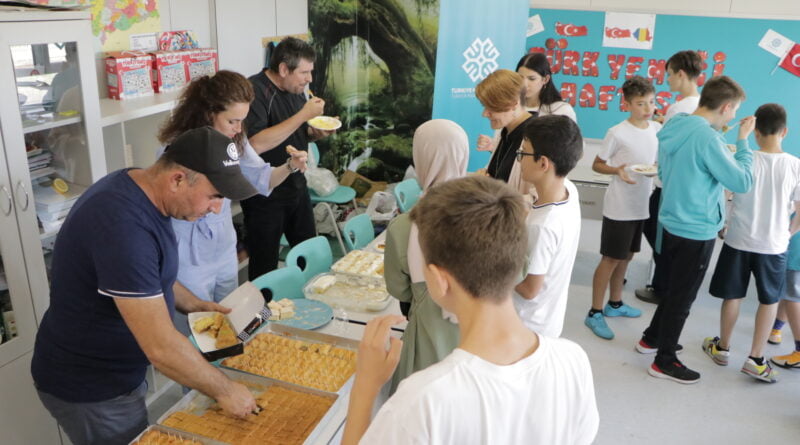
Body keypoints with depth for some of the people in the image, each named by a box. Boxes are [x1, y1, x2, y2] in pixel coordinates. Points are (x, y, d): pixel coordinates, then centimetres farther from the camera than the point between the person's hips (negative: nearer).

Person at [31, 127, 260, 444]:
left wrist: (191, 305, 2)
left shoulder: (140, 187, -4)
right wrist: (224, 390, -21)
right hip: (89, 390, -9)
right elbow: (161, 348, -33)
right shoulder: (123, 227, -35)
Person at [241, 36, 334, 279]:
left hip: (297, 185, 8)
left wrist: (316, 132, -2)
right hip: (265, 194, -8)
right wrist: (303, 115, -27)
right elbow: (256, 143, -31)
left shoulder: (296, 90, 8)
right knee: (265, 266, 4)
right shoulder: (253, 91, -19)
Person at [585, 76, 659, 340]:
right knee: (611, 258, -1)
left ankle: (615, 304, 34)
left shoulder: (657, 129, 3)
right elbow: (597, 165, -8)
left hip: (641, 206, 6)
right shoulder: (617, 133, -14)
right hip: (619, 206, -6)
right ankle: (595, 313, 9)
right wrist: (617, 170, -26)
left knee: (626, 257, 18)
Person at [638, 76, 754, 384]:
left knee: (674, 289, 25)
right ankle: (664, 361, 21)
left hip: (672, 225, 8)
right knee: (682, 298, 7)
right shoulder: (707, 137, -24)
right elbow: (743, 182, -17)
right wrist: (743, 141, -8)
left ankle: (652, 339, 40)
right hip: (696, 232, -8)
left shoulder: (674, 128, 1)